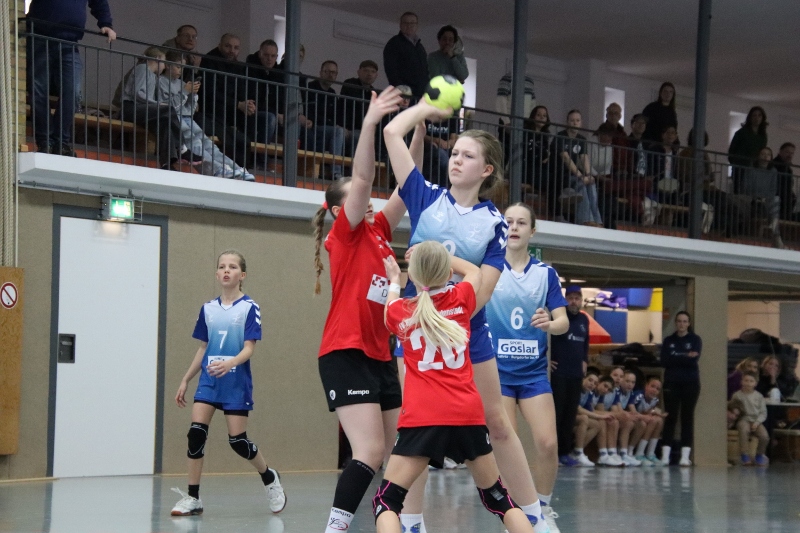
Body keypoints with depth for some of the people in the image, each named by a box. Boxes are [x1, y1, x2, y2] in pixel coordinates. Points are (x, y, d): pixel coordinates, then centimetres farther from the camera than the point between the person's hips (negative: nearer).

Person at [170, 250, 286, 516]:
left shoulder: (249, 308, -5)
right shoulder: (208, 309, 9)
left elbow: (249, 349, -11)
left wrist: (230, 363, -31)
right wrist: (185, 380, 15)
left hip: (236, 383, -4)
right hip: (208, 381, 4)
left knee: (237, 440, -3)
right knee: (196, 432, -10)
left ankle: (269, 477, 25)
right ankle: (192, 498, -3)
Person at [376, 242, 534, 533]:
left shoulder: (401, 311, 6)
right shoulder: (461, 299, 7)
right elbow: (474, 271, 32)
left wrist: (394, 282, 51)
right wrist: (438, 256, 38)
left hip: (422, 418, -2)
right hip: (468, 414, 2)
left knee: (387, 500, 2)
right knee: (497, 497, 17)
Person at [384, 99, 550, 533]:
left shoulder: (493, 222, -1)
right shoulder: (426, 198, 0)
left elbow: (482, 290, -8)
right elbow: (392, 132, -4)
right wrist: (429, 107, 8)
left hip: (467, 330, 0)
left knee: (497, 424, 6)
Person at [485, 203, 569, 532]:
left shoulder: (546, 273, 4)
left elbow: (564, 322, 0)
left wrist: (550, 323, -23)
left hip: (534, 371, 2)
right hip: (496, 371, -2)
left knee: (547, 443, -9)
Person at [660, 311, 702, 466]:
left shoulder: (695, 340, 4)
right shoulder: (668, 340, 9)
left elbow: (693, 359, -11)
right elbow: (664, 361, -5)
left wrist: (676, 357, -9)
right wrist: (685, 357, -11)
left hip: (690, 383, -1)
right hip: (671, 382, 1)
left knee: (687, 417, -2)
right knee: (670, 417, -3)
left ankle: (685, 456, -3)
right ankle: (665, 455, -4)